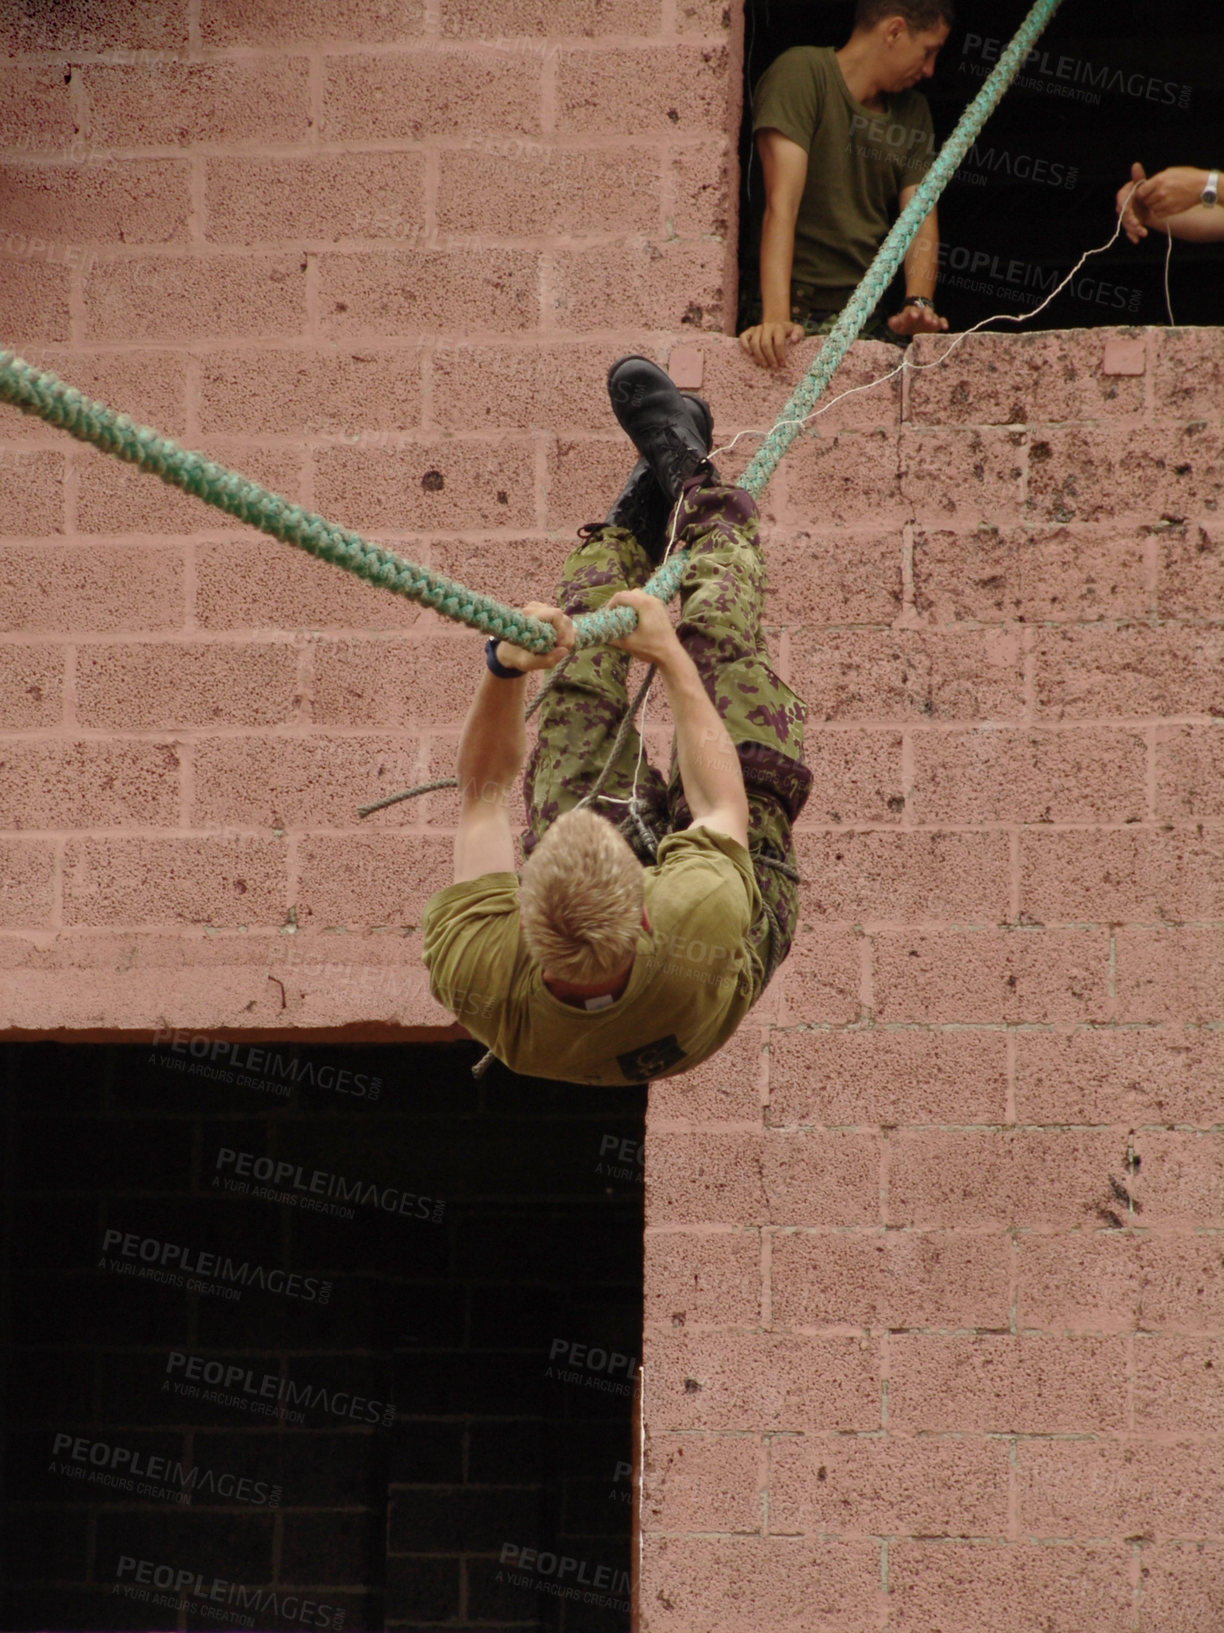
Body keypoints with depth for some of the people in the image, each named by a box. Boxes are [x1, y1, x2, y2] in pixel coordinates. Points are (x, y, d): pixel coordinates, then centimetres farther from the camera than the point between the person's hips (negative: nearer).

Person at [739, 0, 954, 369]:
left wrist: (918, 305, -15)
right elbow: (782, 203, -16)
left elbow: (922, 221, 6)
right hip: (801, 314, -6)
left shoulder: (914, 113, 17)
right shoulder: (803, 73, -6)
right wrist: (775, 318, -27)